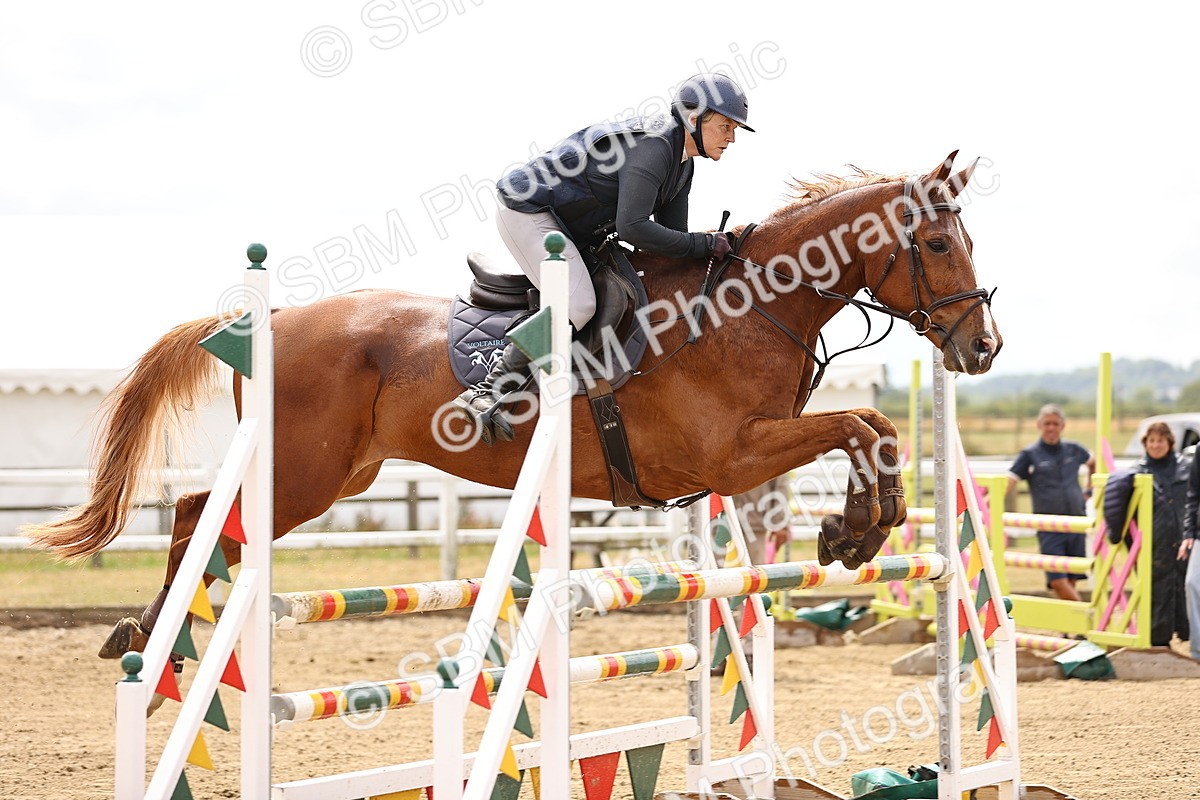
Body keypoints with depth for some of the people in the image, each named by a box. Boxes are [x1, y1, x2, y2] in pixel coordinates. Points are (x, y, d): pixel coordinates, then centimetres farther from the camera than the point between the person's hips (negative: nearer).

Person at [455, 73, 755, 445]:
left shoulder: (682, 163, 8)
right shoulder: (651, 147, -24)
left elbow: (673, 235, 10)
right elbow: (633, 228, -32)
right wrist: (705, 245, -27)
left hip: (572, 229, 11)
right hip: (528, 211, -11)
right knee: (577, 305, -25)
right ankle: (486, 392, -25)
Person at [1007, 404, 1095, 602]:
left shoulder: (1073, 450, 9)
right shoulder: (1030, 454, -1)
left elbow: (1093, 463, 31)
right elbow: (1009, 481, -9)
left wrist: (1090, 489, 23)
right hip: (1049, 527, -3)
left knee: (1072, 581, 4)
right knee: (1057, 581, -15)